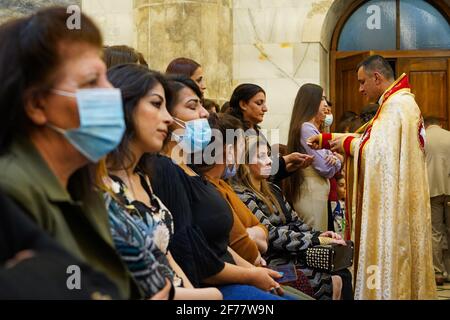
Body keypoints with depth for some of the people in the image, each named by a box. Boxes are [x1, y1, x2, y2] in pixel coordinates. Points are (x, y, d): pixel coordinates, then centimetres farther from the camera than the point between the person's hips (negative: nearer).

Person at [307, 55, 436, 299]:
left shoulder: (398, 105, -16)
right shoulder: (395, 103, 17)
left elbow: (380, 150, -24)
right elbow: (371, 140, 18)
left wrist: (348, 144, -9)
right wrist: (327, 139, 13)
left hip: (393, 204, -10)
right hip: (390, 204, 10)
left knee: (389, 258, -4)